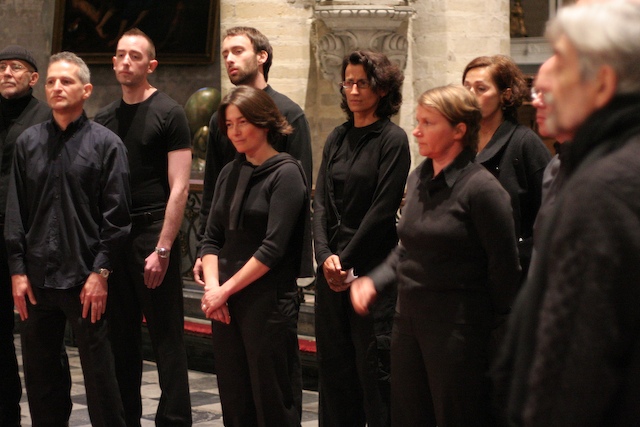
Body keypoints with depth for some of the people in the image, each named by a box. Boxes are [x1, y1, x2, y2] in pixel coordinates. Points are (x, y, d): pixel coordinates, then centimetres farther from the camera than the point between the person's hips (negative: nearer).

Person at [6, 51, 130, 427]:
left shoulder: (106, 143, -1)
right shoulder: (29, 142, 9)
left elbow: (116, 216, -5)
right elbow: (15, 213, 9)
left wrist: (101, 272, -10)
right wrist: (18, 270, 3)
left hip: (85, 280, -4)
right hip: (37, 278, 4)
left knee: (99, 370, 1)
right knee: (40, 373, 11)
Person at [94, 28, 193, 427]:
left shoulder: (168, 114, -3)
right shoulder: (105, 118, 14)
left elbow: (179, 187, -8)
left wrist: (162, 249, -15)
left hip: (153, 233, -5)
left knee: (167, 336, -3)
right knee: (121, 337, 10)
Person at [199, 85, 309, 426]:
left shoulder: (285, 174, -8)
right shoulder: (230, 173, 13)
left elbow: (273, 248, -15)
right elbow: (212, 238, 11)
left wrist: (226, 290, -12)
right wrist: (211, 286, -6)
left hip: (268, 302, -6)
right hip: (226, 302, 6)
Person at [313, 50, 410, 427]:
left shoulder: (392, 139, -6)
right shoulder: (338, 139, 12)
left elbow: (382, 210, -11)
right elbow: (322, 202, 7)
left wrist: (347, 261, -11)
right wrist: (326, 256, -7)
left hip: (372, 267, -6)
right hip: (332, 269, 6)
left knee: (374, 366, -2)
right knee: (333, 364, 10)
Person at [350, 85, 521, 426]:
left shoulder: (480, 187, -16)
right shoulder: (418, 179, 8)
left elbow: (504, 266, -13)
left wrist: (493, 327, -6)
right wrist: (374, 281, 5)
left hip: (456, 326, -8)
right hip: (409, 318, 8)